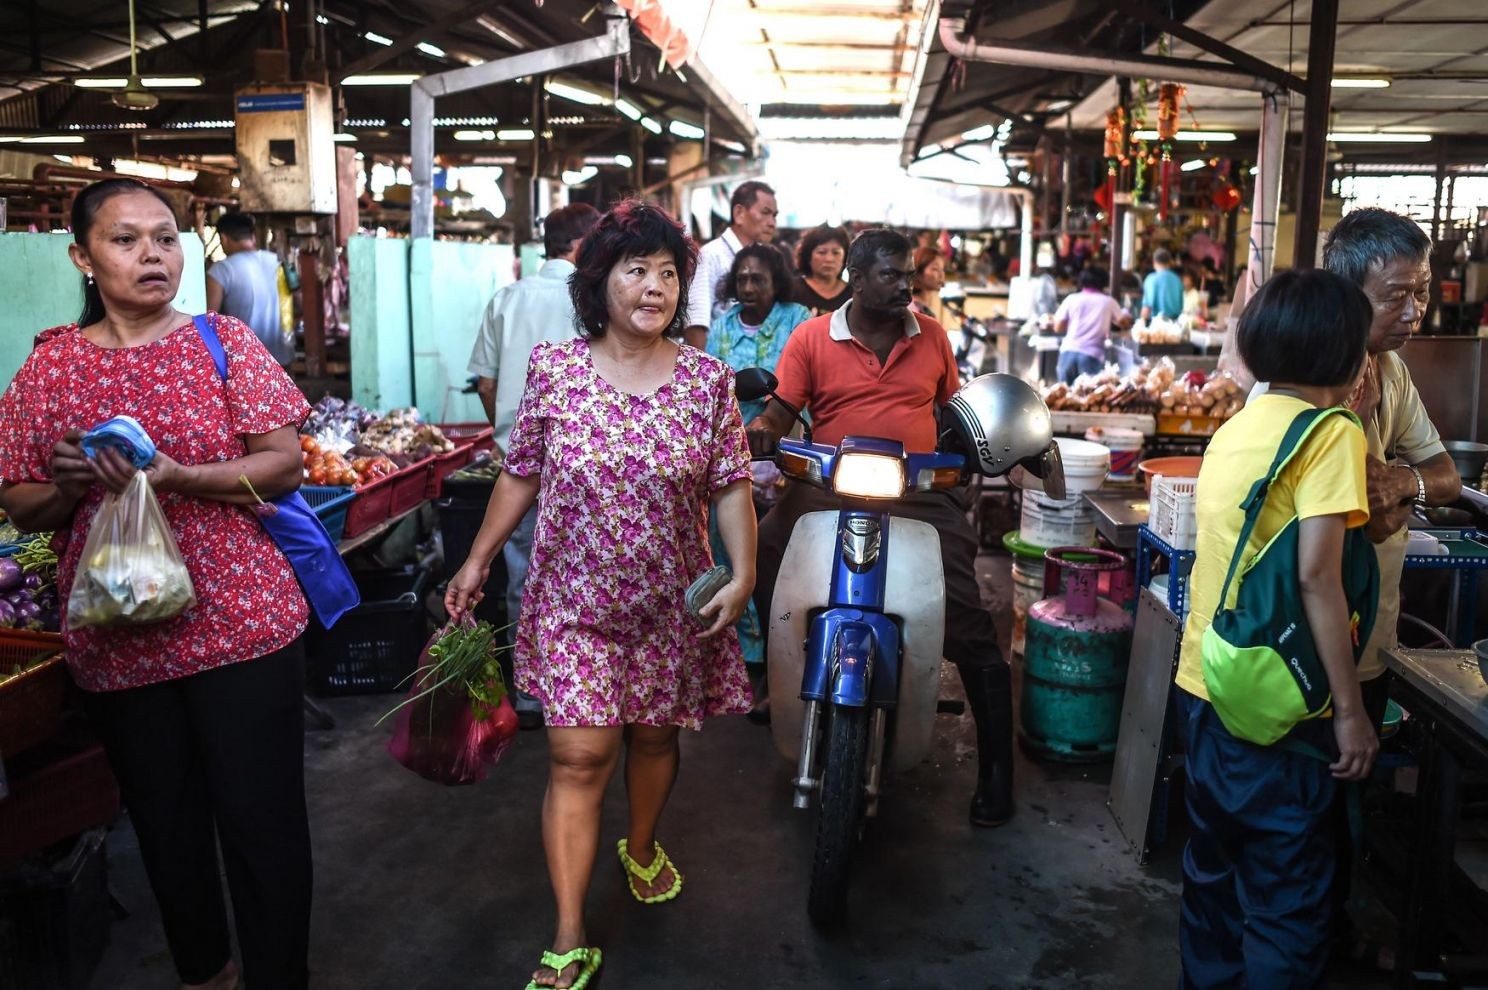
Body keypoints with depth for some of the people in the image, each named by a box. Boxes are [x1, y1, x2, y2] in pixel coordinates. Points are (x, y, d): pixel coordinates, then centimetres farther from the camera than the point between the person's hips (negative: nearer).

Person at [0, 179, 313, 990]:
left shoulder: (223, 341, 0)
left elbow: (286, 464, -6)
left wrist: (177, 478, -20)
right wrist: (69, 483, -13)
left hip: (242, 624, -2)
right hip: (118, 641, 3)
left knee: (262, 818, 2)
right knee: (165, 823, 16)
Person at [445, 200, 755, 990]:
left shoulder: (708, 381, -4)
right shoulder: (554, 371, -5)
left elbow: (731, 488, -3)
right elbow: (520, 476, 3)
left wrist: (743, 574, -13)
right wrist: (477, 562, 5)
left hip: (670, 604, 2)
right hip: (573, 599, -1)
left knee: (654, 735, 18)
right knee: (578, 756, -3)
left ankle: (642, 848, 48)